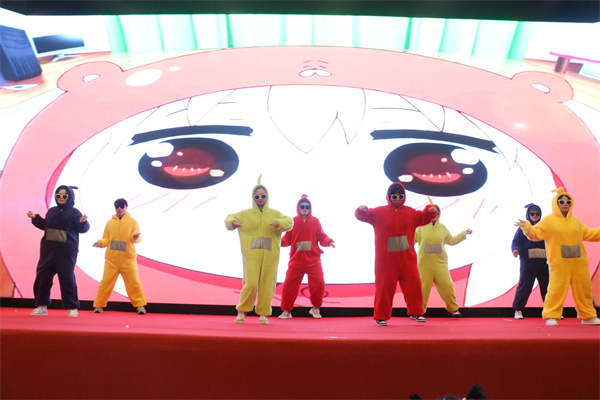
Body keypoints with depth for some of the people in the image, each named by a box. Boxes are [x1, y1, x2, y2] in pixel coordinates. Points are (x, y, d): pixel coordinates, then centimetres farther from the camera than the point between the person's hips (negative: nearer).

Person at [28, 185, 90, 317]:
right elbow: (44, 225, 25)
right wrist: (35, 218, 14)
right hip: (48, 249, 5)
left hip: (66, 251, -5)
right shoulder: (51, 211, 15)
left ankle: (72, 307, 6)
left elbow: (83, 229, -7)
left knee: (67, 278, -3)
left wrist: (82, 222, -27)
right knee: (42, 275, 5)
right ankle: (41, 306, 17)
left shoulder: (74, 212, 0)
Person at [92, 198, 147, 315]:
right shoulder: (109, 223, 14)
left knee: (134, 281, -4)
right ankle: (98, 305, 15)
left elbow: (138, 238, -1)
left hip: (128, 258, -2)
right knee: (106, 282, 2)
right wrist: (101, 243, -4)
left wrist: (135, 237, -24)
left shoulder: (132, 222, 5)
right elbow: (106, 239, 16)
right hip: (111, 258, 2)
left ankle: (140, 305, 5)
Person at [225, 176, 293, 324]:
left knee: (267, 283, 1)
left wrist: (279, 223, -20)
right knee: (251, 283, -10)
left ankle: (263, 314, 14)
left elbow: (289, 221, 2)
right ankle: (242, 312, 8)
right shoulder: (245, 214, 12)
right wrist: (232, 222, -12)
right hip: (251, 254, -1)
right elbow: (230, 218, 13)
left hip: (270, 254, 1)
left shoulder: (274, 214, 11)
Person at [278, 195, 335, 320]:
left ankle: (315, 308, 16)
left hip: (313, 259, 0)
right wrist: (279, 241, -15)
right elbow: (287, 238, 4)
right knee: (289, 284, -4)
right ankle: (286, 311, 11)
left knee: (318, 283, -7)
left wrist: (329, 242, -11)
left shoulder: (315, 221, 8)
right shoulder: (293, 221, 7)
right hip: (296, 259, 0)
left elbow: (322, 237, 7)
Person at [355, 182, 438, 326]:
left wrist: (430, 211, -12)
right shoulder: (379, 212, 2)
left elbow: (423, 217, 9)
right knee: (384, 286, 1)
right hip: (385, 259, -2)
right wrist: (362, 210, -25)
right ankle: (381, 316, 10)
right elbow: (365, 216, -2)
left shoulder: (410, 212, 10)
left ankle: (416, 312, 20)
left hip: (407, 258, 2)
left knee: (413, 283, 3)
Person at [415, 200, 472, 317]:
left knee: (446, 285, -1)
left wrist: (464, 234, 26)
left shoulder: (442, 228, 13)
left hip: (440, 262, 2)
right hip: (424, 263, -2)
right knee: (423, 287, -1)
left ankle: (453, 308, 17)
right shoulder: (421, 227, 1)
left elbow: (451, 240, 26)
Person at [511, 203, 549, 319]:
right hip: (528, 262, -3)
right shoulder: (523, 228, 8)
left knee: (547, 286, 5)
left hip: (543, 262, 3)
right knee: (524, 285, -5)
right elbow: (516, 242, 2)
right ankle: (518, 310, 3)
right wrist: (516, 250, -18)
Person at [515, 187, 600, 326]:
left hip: (578, 262, 6)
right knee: (556, 288, -9)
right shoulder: (548, 220, -1)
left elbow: (588, 234, 29)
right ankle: (551, 316, 2)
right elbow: (536, 234, -9)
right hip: (559, 263, -5)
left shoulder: (575, 221, 16)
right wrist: (527, 227, -26)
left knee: (584, 288, 11)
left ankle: (588, 316, 25)